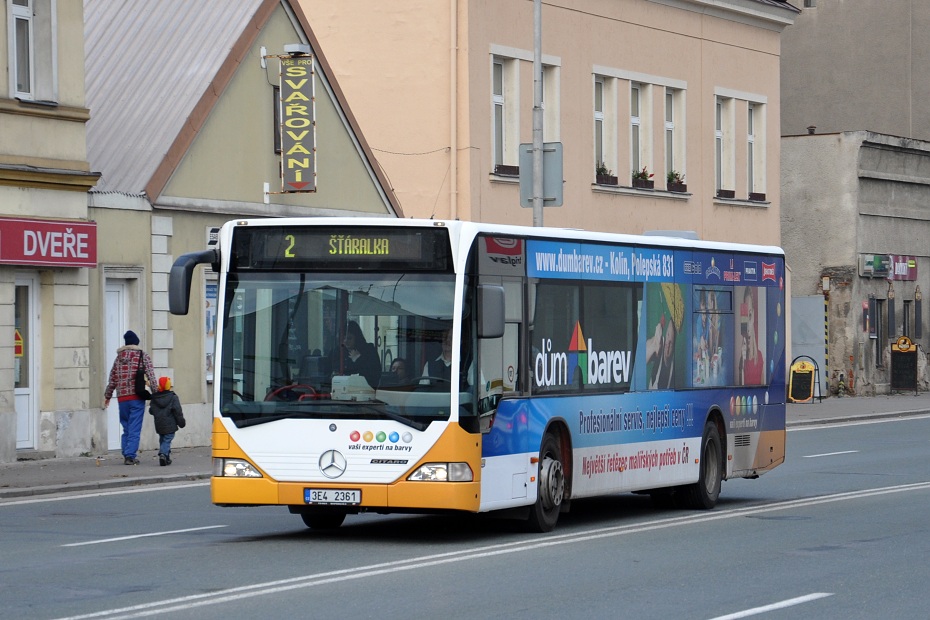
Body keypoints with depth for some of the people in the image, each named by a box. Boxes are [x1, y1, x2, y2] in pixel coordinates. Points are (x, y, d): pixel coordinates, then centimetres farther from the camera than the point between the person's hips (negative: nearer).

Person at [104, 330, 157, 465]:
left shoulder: (119, 357, 12)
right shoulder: (142, 355, 0)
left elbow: (113, 378, 17)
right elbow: (150, 375, -8)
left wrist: (107, 396, 27)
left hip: (122, 397, 4)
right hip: (137, 397, -4)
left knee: (126, 427, 13)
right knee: (134, 428, -2)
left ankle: (126, 454, 11)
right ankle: (130, 455, -8)